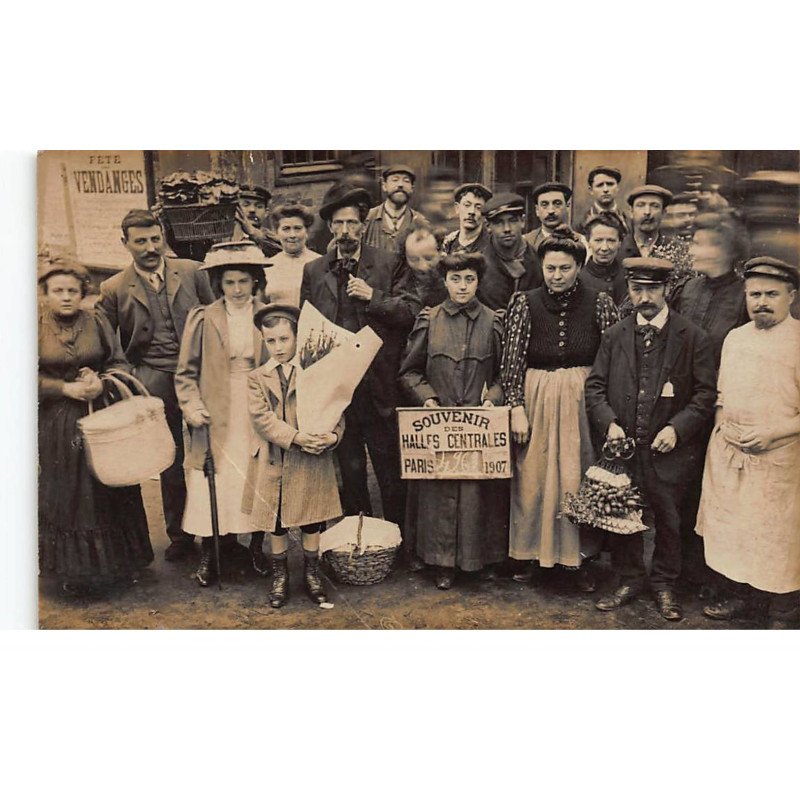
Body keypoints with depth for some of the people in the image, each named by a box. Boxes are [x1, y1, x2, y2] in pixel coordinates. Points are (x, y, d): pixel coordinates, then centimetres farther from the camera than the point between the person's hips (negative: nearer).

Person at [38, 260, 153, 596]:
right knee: (64, 495, 6)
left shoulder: (97, 323, 1)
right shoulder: (37, 329, -1)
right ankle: (74, 569, 21)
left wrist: (101, 381, -15)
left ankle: (113, 561, 23)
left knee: (106, 490, 7)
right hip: (56, 427, -1)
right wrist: (65, 388, -14)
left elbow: (120, 364, 4)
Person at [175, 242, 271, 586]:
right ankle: (208, 556, 15)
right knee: (213, 484, -1)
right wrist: (192, 406, -7)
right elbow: (186, 372, 6)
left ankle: (257, 545, 25)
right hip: (217, 418, -1)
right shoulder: (203, 319, 2)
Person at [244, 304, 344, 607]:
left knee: (312, 520, 10)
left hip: (311, 461, -1)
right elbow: (262, 418, -10)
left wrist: (332, 436, -23)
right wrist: (294, 437, -23)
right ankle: (280, 575, 30)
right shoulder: (257, 378, 2)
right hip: (272, 463, 1)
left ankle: (312, 573, 29)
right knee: (275, 522, 12)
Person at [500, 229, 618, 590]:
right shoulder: (525, 303, -2)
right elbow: (512, 361, -3)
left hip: (583, 401, 0)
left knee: (580, 479, 7)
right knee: (532, 479, 8)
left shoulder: (599, 302, -3)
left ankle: (579, 558, 23)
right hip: (536, 401, 0)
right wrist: (517, 408, -10)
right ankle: (530, 553, 25)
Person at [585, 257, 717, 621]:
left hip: (668, 449, -2)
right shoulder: (614, 335, 5)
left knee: (668, 520, 11)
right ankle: (629, 580, 29)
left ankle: (665, 585, 30)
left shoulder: (693, 337, -3)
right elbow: (595, 385, 6)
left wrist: (677, 428, -14)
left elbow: (705, 393, -3)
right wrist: (608, 423, -9)